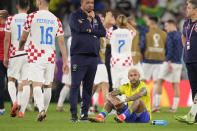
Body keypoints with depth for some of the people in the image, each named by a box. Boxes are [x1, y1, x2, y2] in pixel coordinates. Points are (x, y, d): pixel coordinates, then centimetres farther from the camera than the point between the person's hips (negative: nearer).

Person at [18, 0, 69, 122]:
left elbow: (23, 38, 7)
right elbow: (62, 42, 4)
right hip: (50, 57, 3)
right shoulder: (56, 20, 6)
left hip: (36, 56, -3)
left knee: (37, 85, -9)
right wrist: (65, 62, 7)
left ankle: (41, 110, -29)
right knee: (48, 86, 14)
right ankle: (44, 110, 21)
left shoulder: (32, 17, -3)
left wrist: (21, 47, 29)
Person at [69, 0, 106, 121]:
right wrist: (89, 19, -2)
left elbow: (103, 32, 7)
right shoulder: (75, 15, 3)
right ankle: (73, 113, -10)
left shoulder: (96, 17, 18)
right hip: (78, 55, -5)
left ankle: (85, 113, 9)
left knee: (89, 86, 5)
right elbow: (79, 28, -15)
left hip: (93, 56, 5)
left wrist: (90, 31, -5)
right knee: (75, 85, -10)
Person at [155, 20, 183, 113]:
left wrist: (169, 62, -20)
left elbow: (170, 49, -17)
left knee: (159, 82, 2)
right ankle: (174, 107, 3)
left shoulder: (170, 35, -6)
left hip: (170, 62, -7)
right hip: (178, 63, 7)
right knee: (176, 85, 5)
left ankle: (157, 104, -1)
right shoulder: (180, 35, 16)